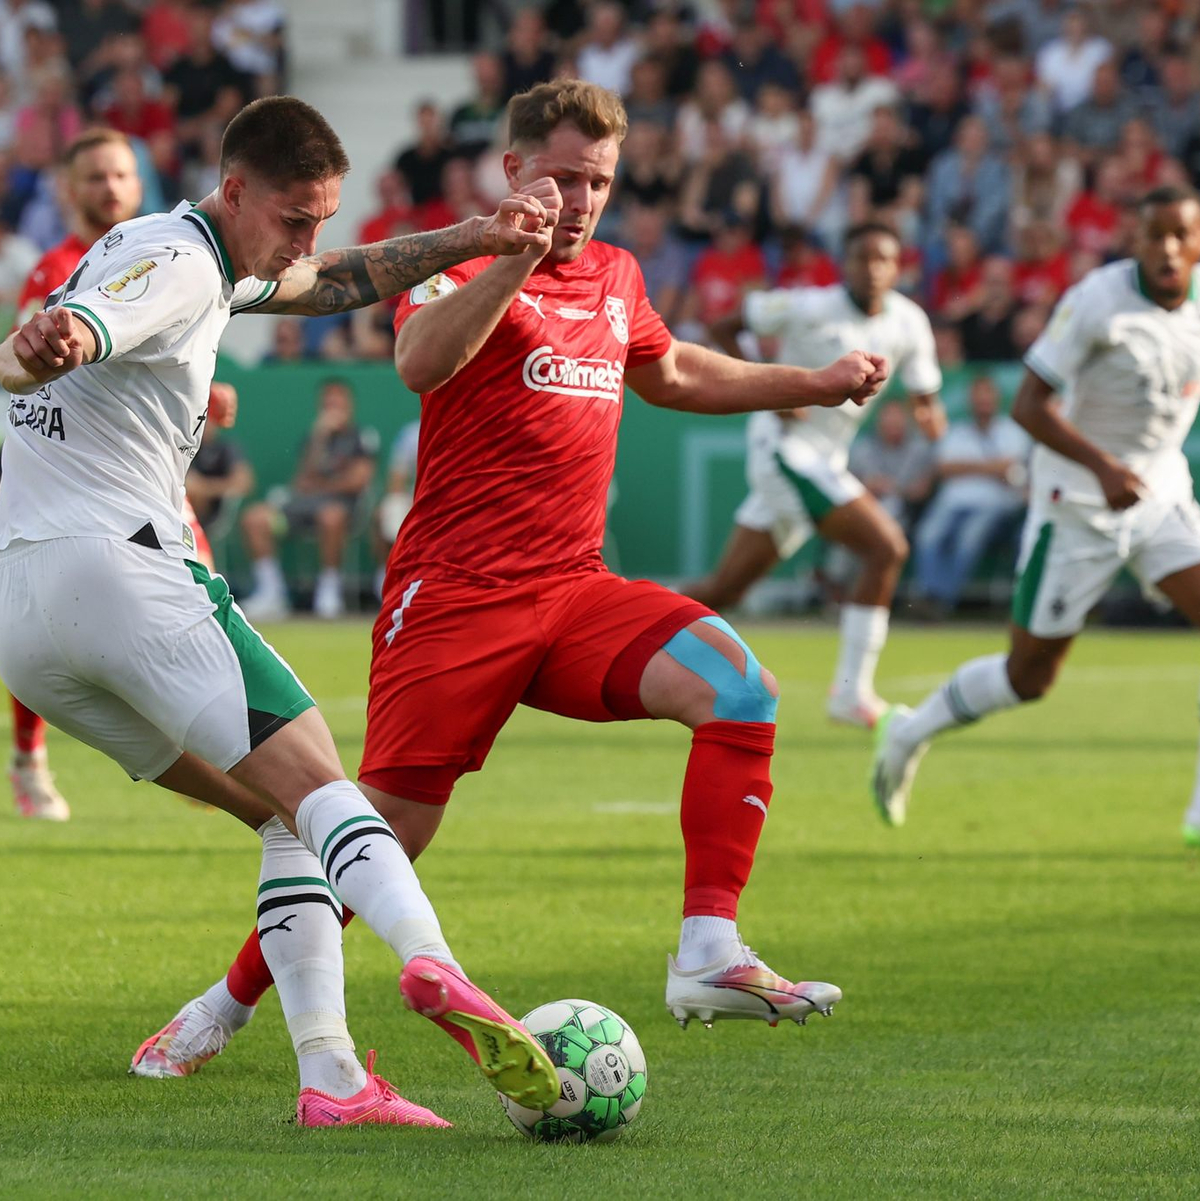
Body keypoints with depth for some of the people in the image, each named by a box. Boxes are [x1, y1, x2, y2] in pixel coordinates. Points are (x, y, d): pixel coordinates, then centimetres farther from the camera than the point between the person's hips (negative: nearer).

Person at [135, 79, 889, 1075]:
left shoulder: (615, 277, 16)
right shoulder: (465, 269, -5)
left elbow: (669, 373, 38)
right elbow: (420, 364, -28)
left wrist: (813, 386, 34)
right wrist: (515, 257, -36)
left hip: (576, 591, 6)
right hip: (455, 593, -6)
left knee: (740, 686, -20)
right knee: (386, 833, -6)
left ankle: (710, 959, -22)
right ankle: (226, 1002, 16)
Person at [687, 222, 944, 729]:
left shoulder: (908, 323, 4)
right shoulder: (810, 307, -13)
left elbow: (924, 393, 11)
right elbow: (725, 329, -5)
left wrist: (928, 414, -14)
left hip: (825, 459, 7)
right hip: (784, 445, -7)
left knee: (722, 590, 11)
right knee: (887, 547, -17)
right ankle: (852, 692, -13)